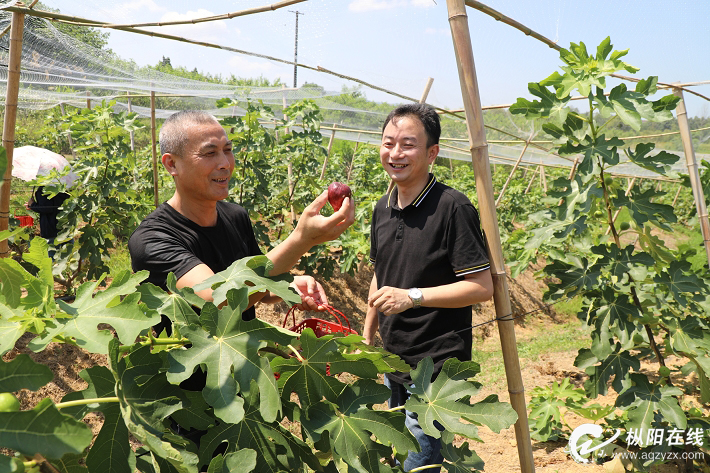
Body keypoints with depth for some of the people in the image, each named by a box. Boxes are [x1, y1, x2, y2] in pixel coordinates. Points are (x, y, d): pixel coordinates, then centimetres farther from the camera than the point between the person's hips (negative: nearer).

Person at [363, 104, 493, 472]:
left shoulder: (452, 208, -17)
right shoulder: (383, 208, 6)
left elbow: (482, 287, -18)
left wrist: (414, 296, -25)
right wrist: (366, 338, 17)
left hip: (437, 370, -8)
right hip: (393, 361, 8)